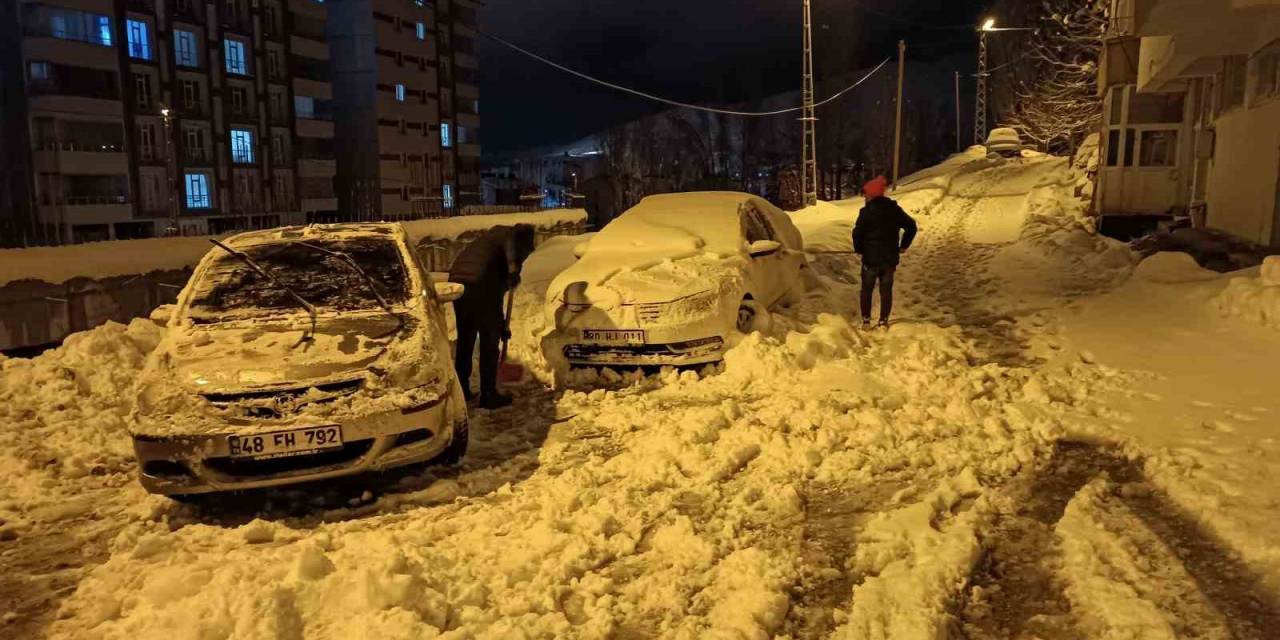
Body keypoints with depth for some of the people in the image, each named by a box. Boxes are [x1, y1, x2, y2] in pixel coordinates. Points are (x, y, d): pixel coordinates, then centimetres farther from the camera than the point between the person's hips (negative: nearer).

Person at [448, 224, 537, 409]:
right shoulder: (513, 236, 13)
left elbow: (498, 288, 37)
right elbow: (510, 244, -17)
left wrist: (502, 324, 39)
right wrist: (513, 267, -24)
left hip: (457, 281, 8)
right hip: (480, 284, -8)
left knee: (465, 339, 21)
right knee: (489, 342, 4)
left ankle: (461, 390, 30)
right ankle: (489, 396, 9)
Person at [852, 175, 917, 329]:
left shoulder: (866, 211, -12)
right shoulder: (895, 209, 2)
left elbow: (857, 233, -15)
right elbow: (911, 226, 6)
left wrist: (858, 249, 1)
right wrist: (903, 245, 13)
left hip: (871, 258, -3)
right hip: (890, 258, 3)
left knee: (867, 289, 11)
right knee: (886, 290, 11)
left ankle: (866, 320, 13)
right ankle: (884, 321, 13)